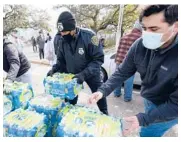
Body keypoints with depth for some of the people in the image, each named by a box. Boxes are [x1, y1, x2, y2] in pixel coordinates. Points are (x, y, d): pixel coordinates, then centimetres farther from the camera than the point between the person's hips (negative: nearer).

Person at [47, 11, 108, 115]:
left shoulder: (88, 36, -27)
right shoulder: (62, 40, -12)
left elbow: (98, 59, -26)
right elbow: (61, 60, 2)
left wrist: (84, 74, -36)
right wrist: (55, 69, -18)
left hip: (91, 73, -3)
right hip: (72, 74, 3)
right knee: (70, 99, 12)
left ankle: (105, 114, 39)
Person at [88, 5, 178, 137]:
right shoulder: (140, 45, -19)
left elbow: (176, 103, -28)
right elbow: (123, 72, -12)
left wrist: (143, 119, -32)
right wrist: (103, 90, -24)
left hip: (169, 109, -4)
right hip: (149, 100, 5)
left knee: (147, 133, 12)